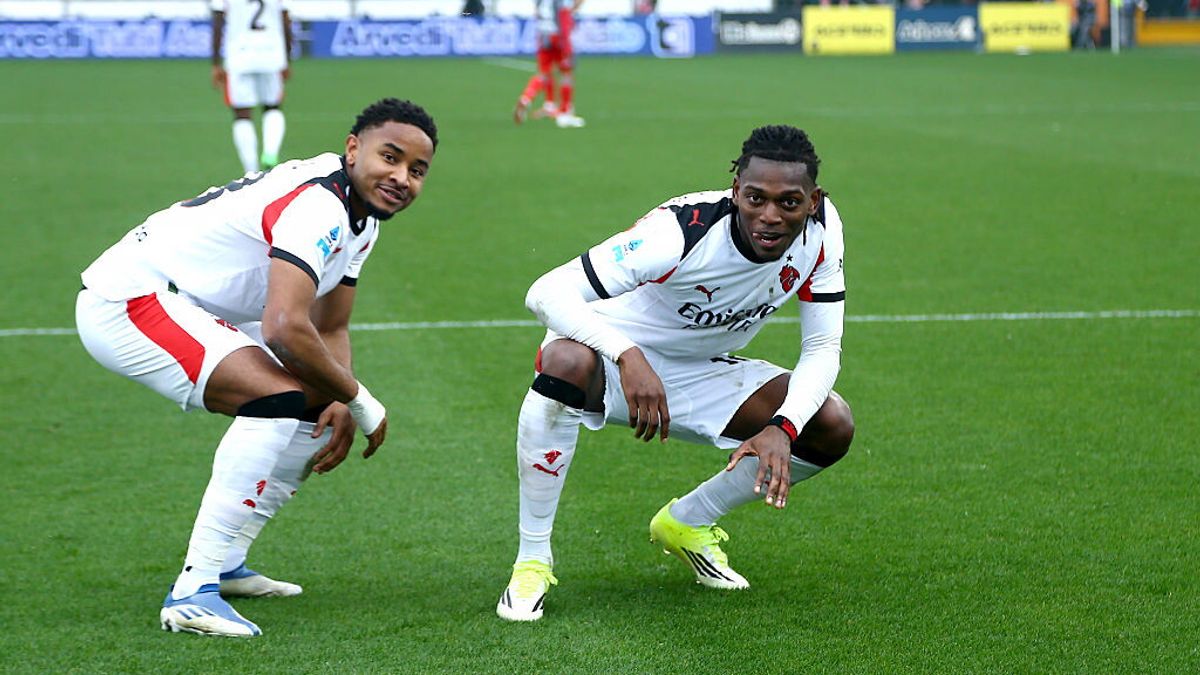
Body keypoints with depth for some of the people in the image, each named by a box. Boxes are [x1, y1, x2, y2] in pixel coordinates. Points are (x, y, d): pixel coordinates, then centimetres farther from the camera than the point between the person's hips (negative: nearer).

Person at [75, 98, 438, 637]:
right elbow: (286, 329, -35)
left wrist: (340, 404, -7)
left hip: (189, 309, 11)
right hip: (128, 298, -11)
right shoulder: (317, 206, -24)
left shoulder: (362, 218, 9)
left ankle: (224, 564, 21)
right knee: (283, 398, -28)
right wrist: (359, 401, -21)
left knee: (321, 407, 14)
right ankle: (193, 591, -26)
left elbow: (331, 328, 13)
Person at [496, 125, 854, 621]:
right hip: (611, 356, -5)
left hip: (699, 375, 5)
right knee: (566, 361, -40)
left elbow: (822, 348, -12)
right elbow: (546, 292, -38)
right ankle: (532, 559, -23)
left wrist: (782, 429, -31)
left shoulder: (821, 231, -18)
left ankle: (685, 524, 11)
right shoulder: (682, 231, -33)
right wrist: (628, 356, -54)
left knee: (832, 429, -13)